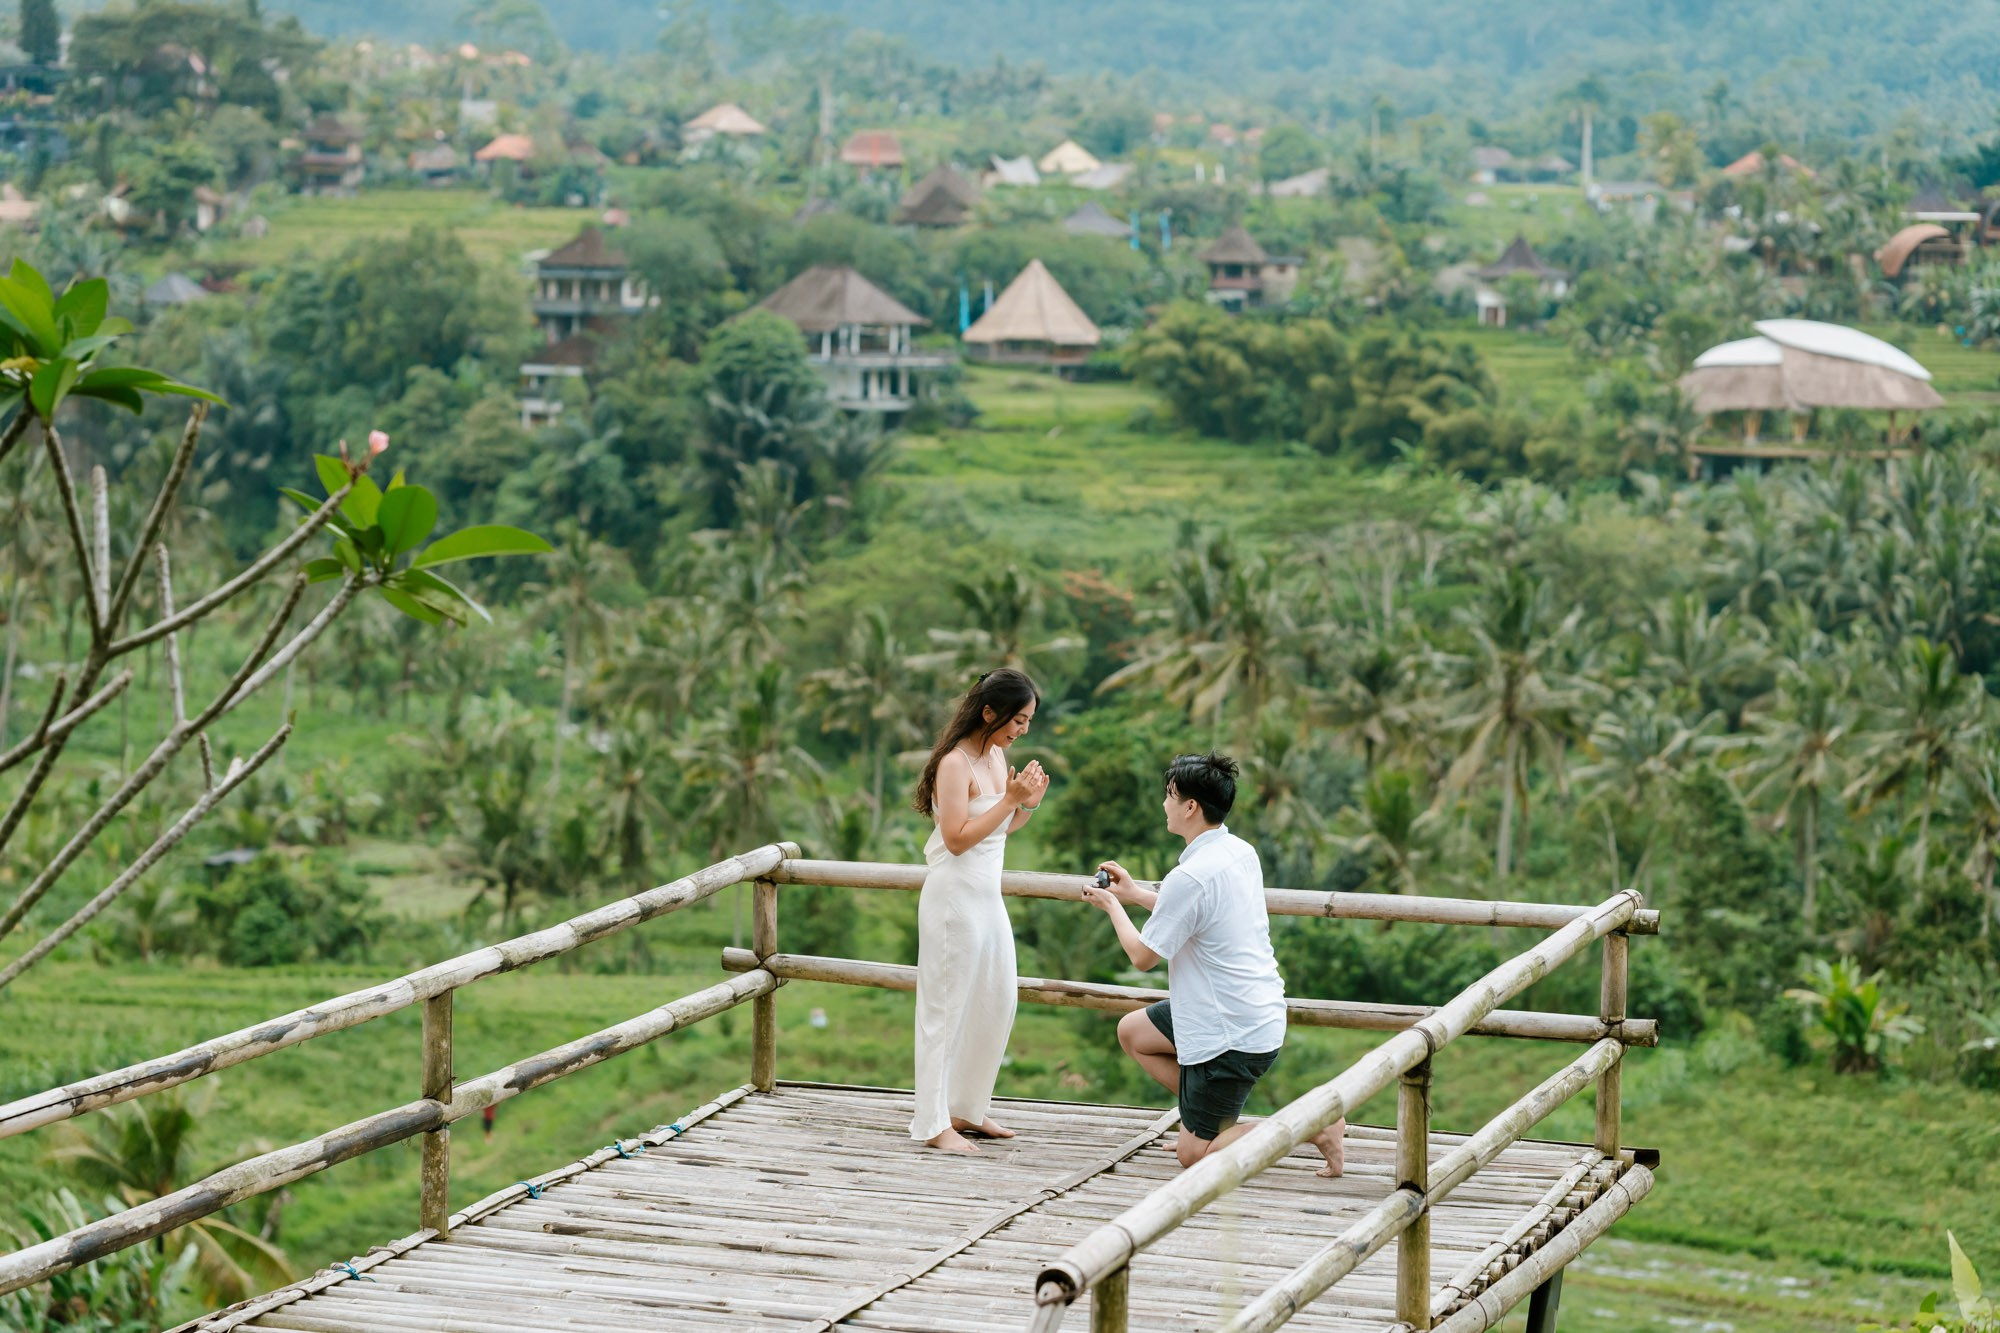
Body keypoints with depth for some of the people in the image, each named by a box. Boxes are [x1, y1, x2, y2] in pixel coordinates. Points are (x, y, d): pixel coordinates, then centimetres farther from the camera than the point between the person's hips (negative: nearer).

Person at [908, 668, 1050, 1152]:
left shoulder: (996, 754, 10)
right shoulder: (956, 763, -17)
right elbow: (957, 838, -21)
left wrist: (1027, 804, 0)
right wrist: (1009, 799, -22)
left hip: (988, 895, 9)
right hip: (955, 895, -9)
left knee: (998, 1001, 14)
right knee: (948, 1005, -3)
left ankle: (968, 1108, 26)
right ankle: (933, 1122, 4)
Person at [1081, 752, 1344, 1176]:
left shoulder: (1188, 878, -25)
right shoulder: (1241, 852, 3)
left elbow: (1142, 956, -13)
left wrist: (1112, 906, 4)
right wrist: (1134, 894, 21)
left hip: (1232, 1036, -9)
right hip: (1259, 1011, 9)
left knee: (1194, 1153, 0)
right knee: (1132, 1032, 23)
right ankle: (1215, 1122, 20)